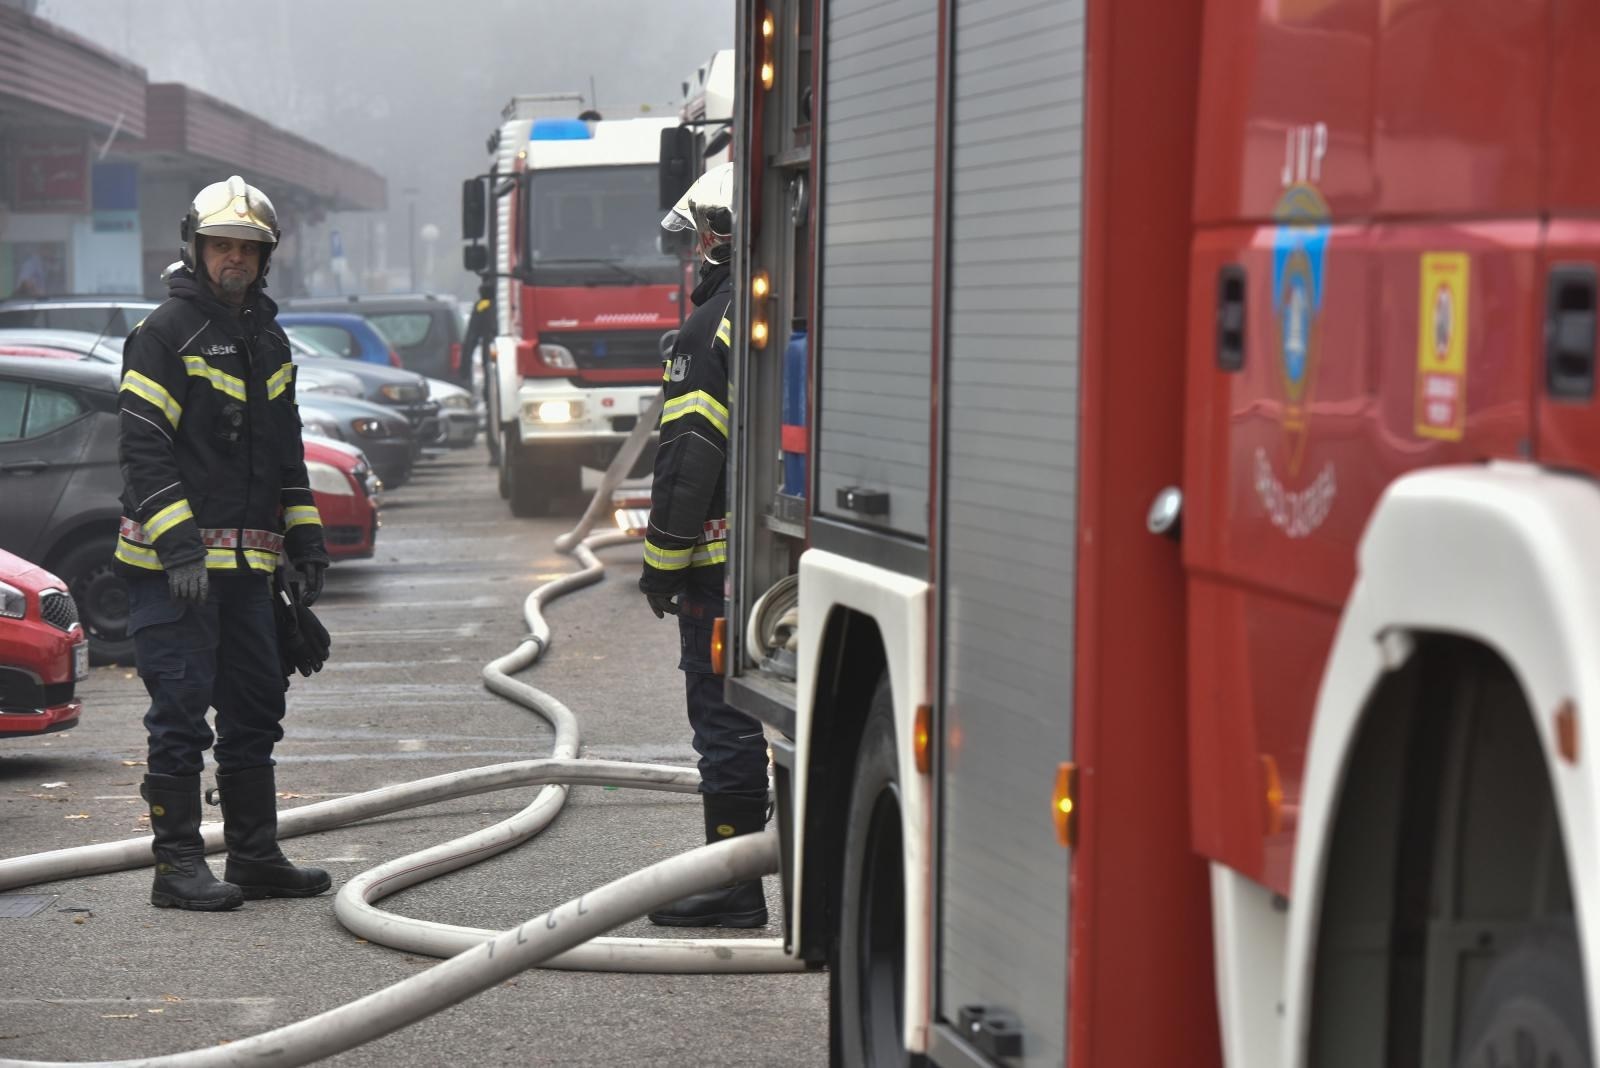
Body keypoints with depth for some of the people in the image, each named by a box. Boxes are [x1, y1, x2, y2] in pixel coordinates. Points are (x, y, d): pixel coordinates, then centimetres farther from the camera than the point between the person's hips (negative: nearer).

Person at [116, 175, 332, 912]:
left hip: (246, 562, 8)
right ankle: (178, 865, -1)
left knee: (256, 707, 12)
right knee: (182, 709, -6)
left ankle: (255, 856, 21)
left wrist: (304, 536, 17)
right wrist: (179, 542, -22)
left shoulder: (269, 341, 17)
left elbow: (286, 451, 25)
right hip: (173, 565, -8)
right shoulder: (166, 333, -7)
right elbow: (144, 446, -14)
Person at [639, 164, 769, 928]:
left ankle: (734, 884, 1)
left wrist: (663, 562, -10)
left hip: (729, 559, -7)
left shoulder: (715, 328, -12)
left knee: (727, 720, -2)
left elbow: (689, 456, -15)